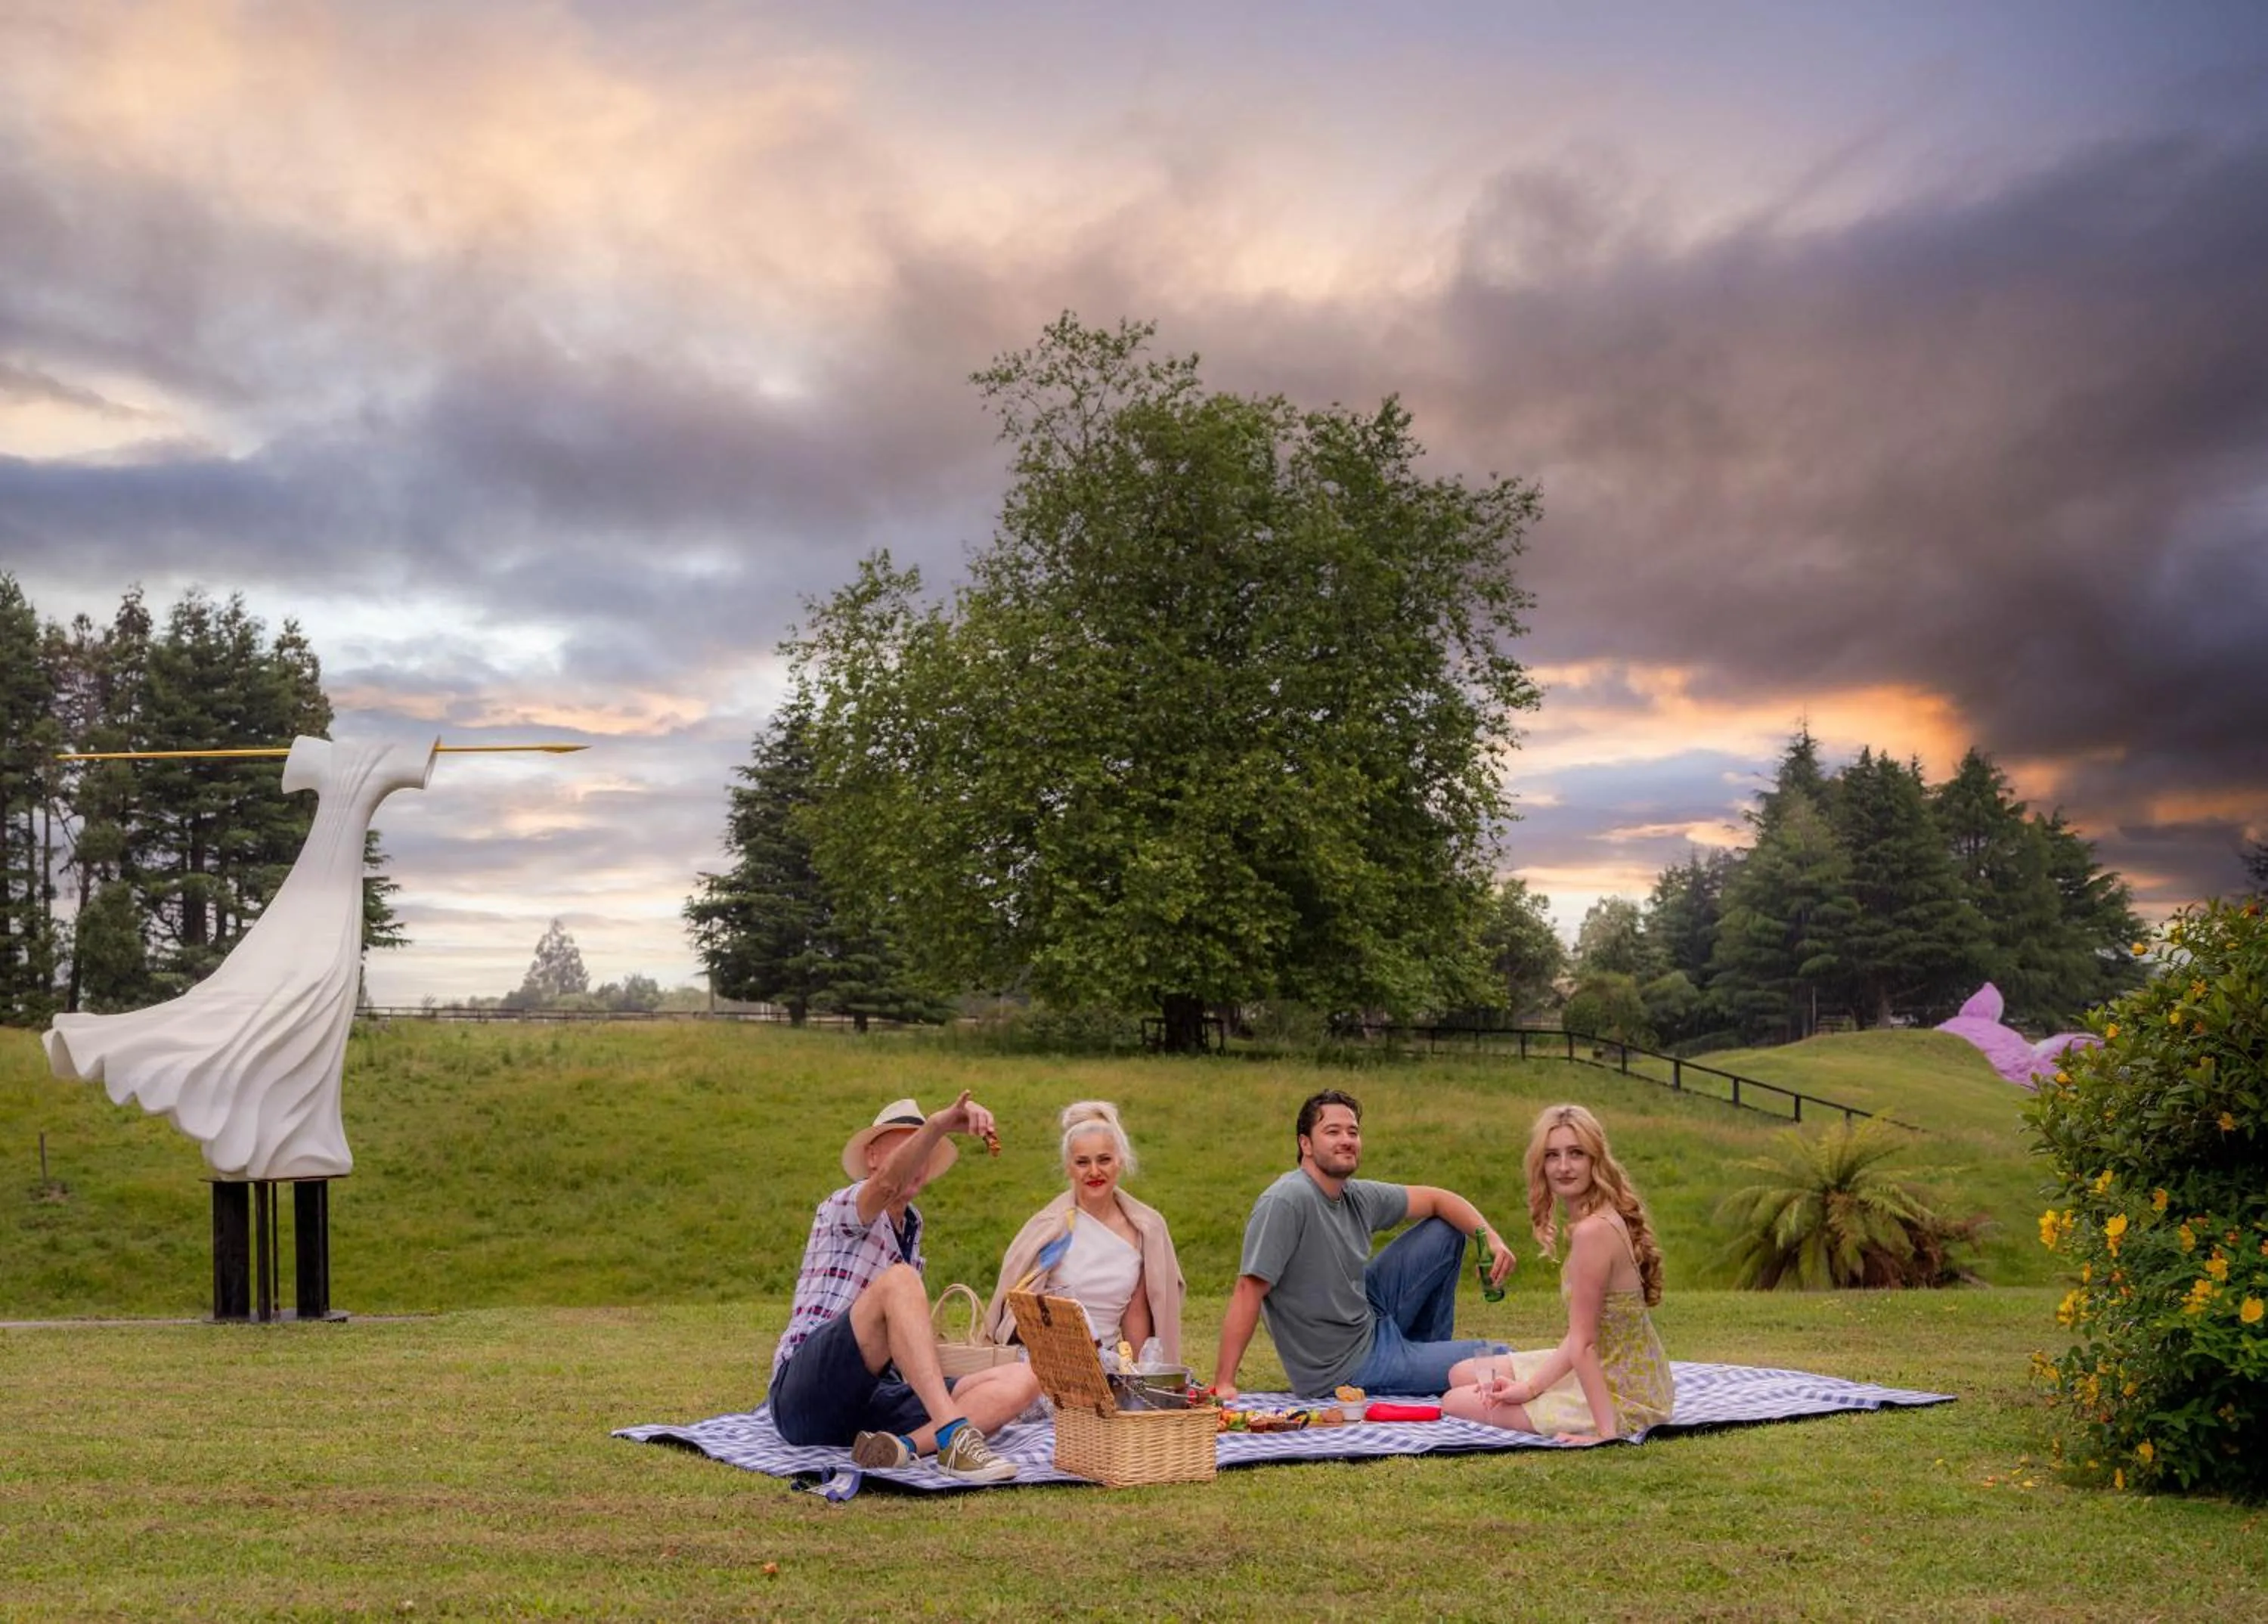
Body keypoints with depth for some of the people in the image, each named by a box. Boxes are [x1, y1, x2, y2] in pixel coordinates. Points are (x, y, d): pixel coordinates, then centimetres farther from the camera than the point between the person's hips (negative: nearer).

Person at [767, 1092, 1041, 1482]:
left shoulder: (911, 1225, 24)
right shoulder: (843, 1206, 1)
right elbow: (886, 1184, -25)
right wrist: (939, 1125, -43)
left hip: (873, 1401, 7)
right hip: (807, 1394, -7)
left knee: (1022, 1381, -12)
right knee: (898, 1280, -33)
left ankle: (905, 1445, -35)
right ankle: (953, 1436, -44)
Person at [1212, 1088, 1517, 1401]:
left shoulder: (1358, 1196, -1)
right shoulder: (1287, 1201, -26)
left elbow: (1435, 1199, 12)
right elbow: (1249, 1289, -29)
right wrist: (1224, 1383, -33)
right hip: (1345, 1371, -8)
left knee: (1446, 1230, 11)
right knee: (1496, 1358, -4)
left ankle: (1429, 1352, 25)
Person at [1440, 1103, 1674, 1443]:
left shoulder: (1592, 1231, -26)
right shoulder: (1605, 1218, 4)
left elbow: (1583, 1342, -24)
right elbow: (1580, 1339, 5)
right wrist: (1530, 1386, -1)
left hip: (1621, 1399, -10)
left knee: (1454, 1402, 3)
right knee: (1461, 1375, 20)